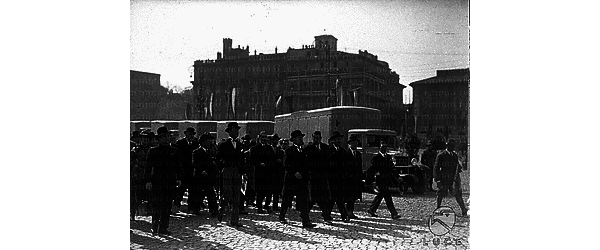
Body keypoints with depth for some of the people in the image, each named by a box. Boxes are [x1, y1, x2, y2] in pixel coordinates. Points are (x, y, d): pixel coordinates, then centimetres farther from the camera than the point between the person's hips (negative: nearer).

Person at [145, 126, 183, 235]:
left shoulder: (174, 151, 12)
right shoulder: (153, 151, 4)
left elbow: (178, 166, 15)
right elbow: (148, 167, 1)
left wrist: (178, 178, 3)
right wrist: (148, 181, -7)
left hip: (170, 182, 3)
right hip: (157, 182, -3)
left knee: (167, 206, 4)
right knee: (157, 205, -5)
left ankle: (163, 227, 11)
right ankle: (155, 227, 5)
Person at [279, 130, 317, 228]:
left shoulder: (302, 151, 15)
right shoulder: (289, 150, -5)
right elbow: (286, 164, -14)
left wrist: (307, 175, 9)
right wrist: (295, 172, -22)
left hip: (302, 179, 5)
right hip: (291, 179, -5)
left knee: (303, 201, -3)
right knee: (286, 199, 8)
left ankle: (306, 222, -6)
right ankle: (282, 217, 28)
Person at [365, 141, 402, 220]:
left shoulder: (388, 157, 15)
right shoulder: (376, 158, -7)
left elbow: (391, 170, 20)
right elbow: (371, 170, -6)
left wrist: (395, 181, 17)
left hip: (387, 181, 7)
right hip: (380, 180, -7)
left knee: (380, 195, 16)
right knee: (387, 197, -9)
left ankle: (371, 210, 30)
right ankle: (394, 214, -9)